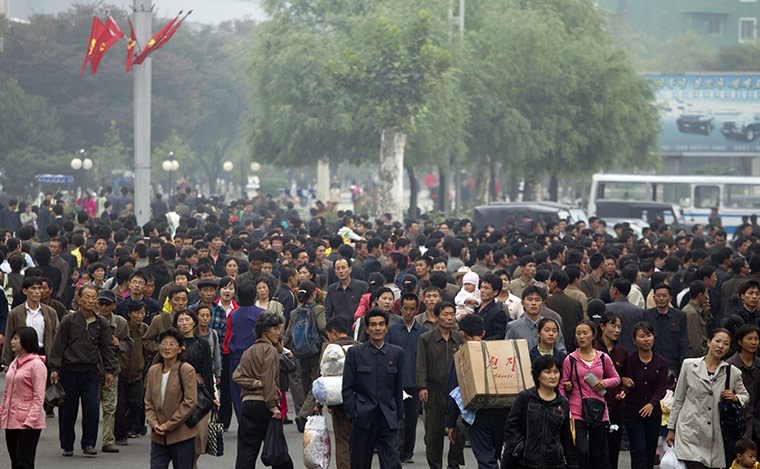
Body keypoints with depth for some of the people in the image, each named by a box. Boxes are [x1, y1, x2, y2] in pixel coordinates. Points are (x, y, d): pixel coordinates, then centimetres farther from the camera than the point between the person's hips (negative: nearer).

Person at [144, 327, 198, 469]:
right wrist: (154, 424, -5)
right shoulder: (153, 371, 9)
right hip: (158, 437, 4)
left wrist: (169, 425, -12)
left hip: (182, 436, -4)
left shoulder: (186, 370, -8)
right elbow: (148, 402, 12)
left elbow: (190, 402, -12)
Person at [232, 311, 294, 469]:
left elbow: (237, 376, 6)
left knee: (246, 452, 1)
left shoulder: (248, 352, 16)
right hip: (264, 404, -6)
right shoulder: (270, 350, -6)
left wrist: (255, 383, -4)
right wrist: (273, 406, -15)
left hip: (247, 404, 6)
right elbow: (269, 380, -14)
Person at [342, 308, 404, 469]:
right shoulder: (355, 353, 1)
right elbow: (347, 388, 1)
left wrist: (399, 416, 11)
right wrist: (353, 414, -5)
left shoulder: (396, 353, 8)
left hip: (388, 419, 1)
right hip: (363, 418, -1)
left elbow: (398, 388, 12)